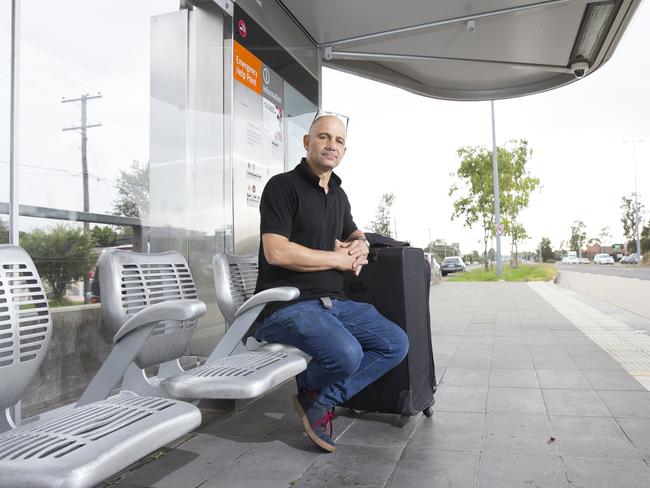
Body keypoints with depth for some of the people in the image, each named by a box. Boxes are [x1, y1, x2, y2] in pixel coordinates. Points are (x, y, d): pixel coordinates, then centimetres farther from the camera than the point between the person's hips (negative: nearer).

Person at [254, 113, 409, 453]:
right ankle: (309, 390, 5)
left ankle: (321, 401, 2)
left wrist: (360, 246, 5)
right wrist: (339, 259, -9)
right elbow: (276, 252, -19)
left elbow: (354, 233, 33)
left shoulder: (338, 194, 17)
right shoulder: (283, 186, -7)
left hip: (333, 302, 8)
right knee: (346, 354, -31)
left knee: (396, 343, -2)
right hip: (287, 306, -8)